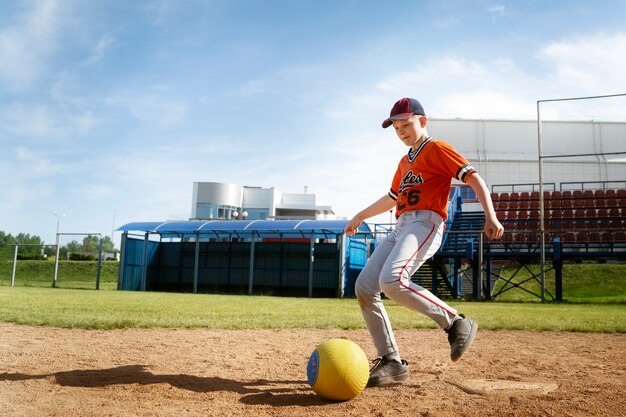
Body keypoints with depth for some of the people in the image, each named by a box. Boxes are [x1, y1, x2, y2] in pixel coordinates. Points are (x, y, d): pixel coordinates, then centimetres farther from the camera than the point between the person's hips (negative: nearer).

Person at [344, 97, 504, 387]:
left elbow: (474, 179, -8)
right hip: (400, 227, 9)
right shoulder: (405, 161, 27)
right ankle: (391, 362, -1)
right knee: (364, 287, -5)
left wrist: (490, 216, -23)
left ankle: (456, 323, -16)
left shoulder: (436, 149, 3)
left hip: (425, 223, -9)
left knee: (391, 281, -32)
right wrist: (361, 216, 47)